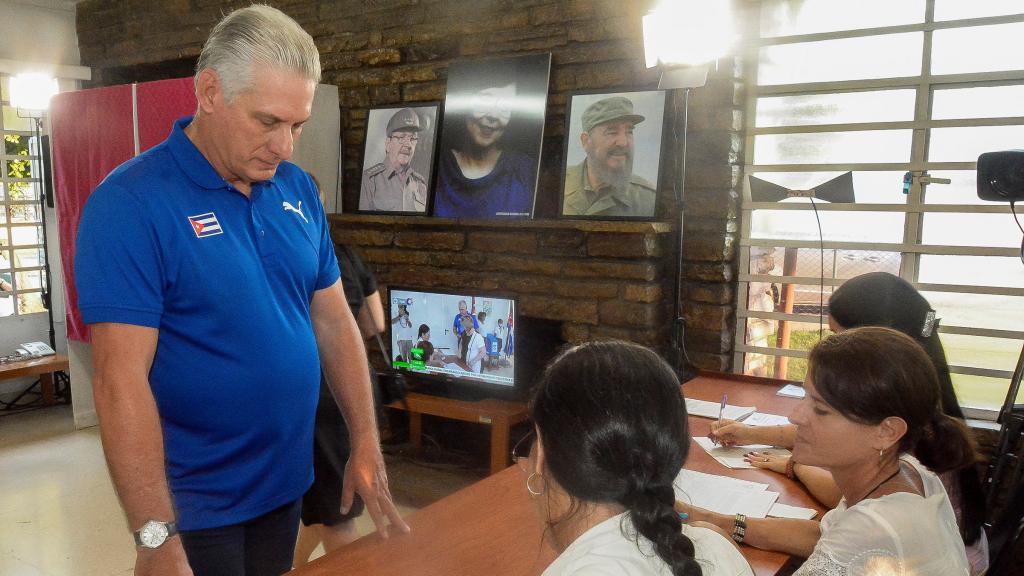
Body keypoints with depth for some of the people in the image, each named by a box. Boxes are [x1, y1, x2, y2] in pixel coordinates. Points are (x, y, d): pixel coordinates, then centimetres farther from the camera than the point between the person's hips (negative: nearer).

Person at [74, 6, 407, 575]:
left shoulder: (299, 191, -1)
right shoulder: (131, 203, -18)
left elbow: (334, 320, 4)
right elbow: (121, 379, -22)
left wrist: (367, 442, 1)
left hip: (288, 482, 6)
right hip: (194, 504, -5)